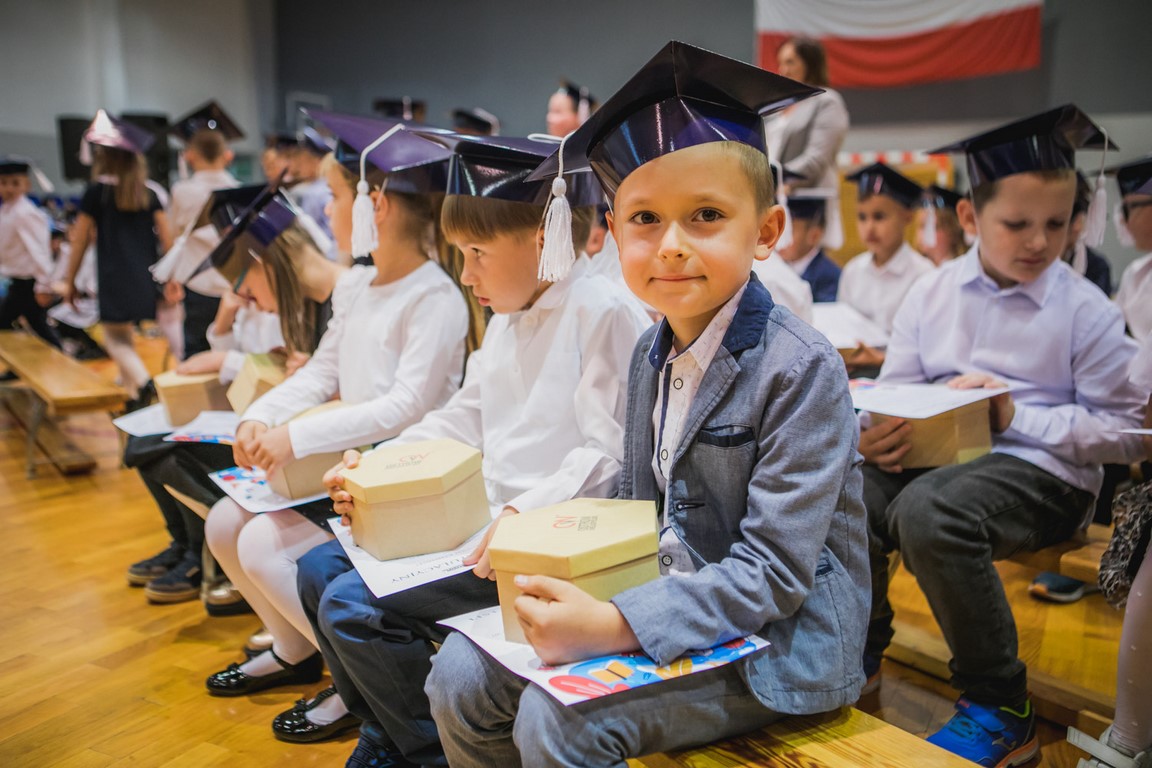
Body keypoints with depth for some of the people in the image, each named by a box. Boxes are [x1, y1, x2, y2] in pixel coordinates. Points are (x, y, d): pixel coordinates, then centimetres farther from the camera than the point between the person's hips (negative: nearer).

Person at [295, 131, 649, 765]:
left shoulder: (603, 310, -15)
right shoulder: (507, 320, 15)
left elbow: (611, 453, -20)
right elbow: (461, 420, 17)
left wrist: (523, 516, -27)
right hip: (485, 522, 10)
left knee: (352, 604, -16)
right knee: (319, 569, 10)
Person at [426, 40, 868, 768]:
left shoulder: (800, 369, -20)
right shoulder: (651, 352, 3)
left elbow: (774, 571, -22)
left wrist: (614, 625, -29)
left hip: (778, 641, -7)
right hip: (672, 600, 7)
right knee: (461, 674, -1)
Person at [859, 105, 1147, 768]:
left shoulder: (1088, 312, -1)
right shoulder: (931, 295, 8)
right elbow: (896, 388, 12)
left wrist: (1017, 416, -14)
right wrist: (876, 435, -11)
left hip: (1043, 468, -4)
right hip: (936, 453, 4)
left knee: (927, 511, -35)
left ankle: (1001, 707, -13)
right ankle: (865, 641, 7)